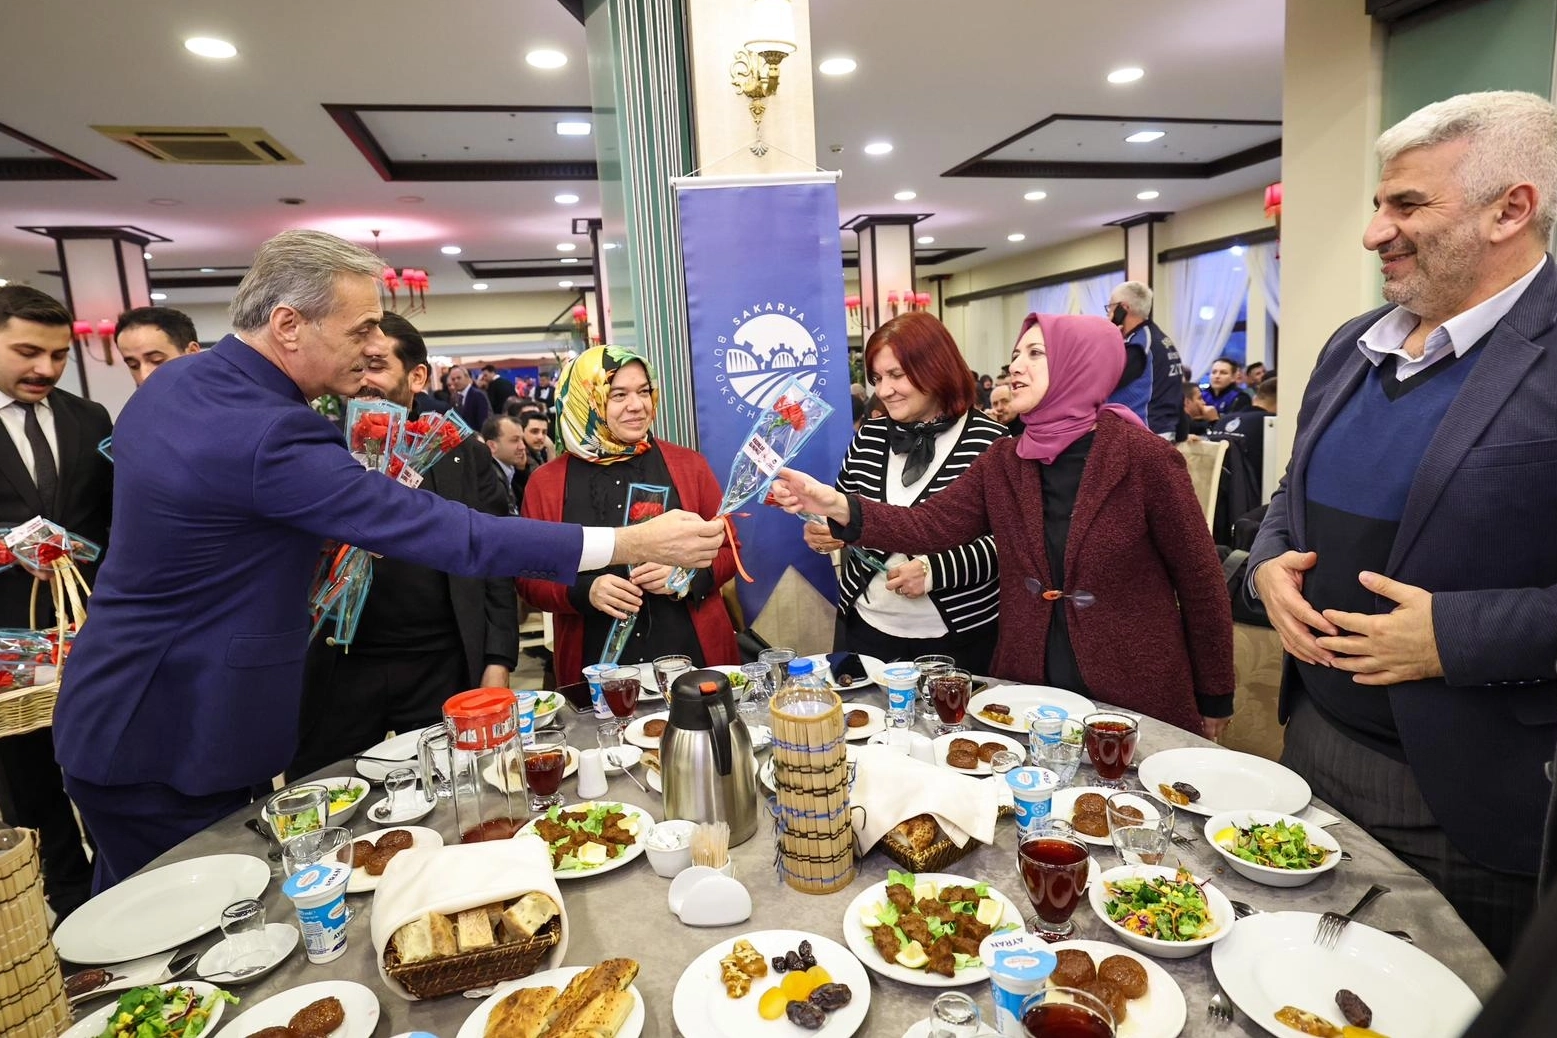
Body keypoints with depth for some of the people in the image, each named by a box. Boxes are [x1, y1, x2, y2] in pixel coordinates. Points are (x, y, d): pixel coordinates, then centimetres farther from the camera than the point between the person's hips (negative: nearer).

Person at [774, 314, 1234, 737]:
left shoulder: (1143, 457, -14)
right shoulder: (1003, 461, 1)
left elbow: (1200, 578, -8)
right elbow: (929, 525, -7)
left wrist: (1214, 699, -1)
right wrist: (839, 506, -24)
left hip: (1138, 698, -4)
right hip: (1031, 688, 4)